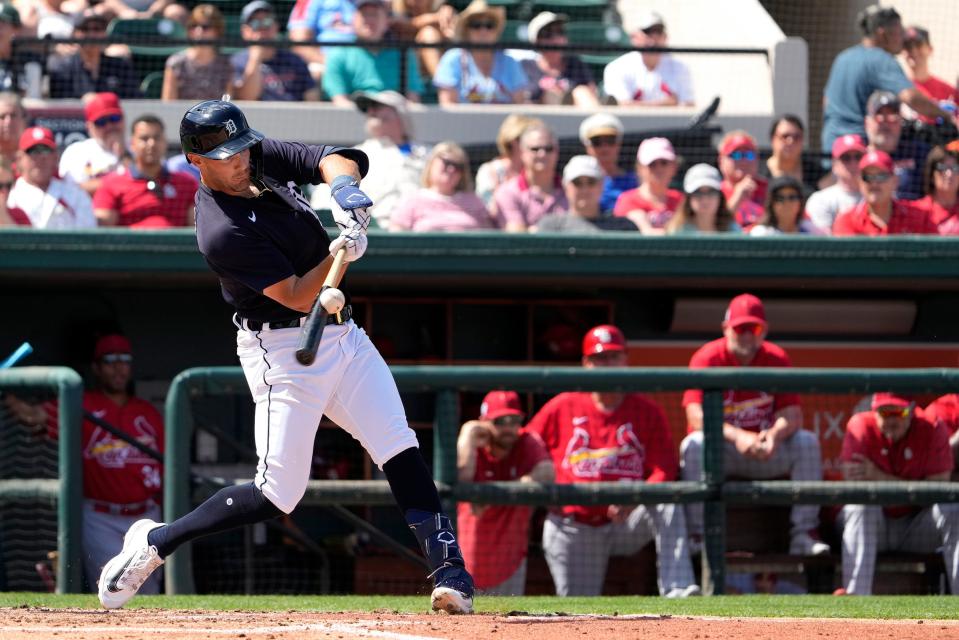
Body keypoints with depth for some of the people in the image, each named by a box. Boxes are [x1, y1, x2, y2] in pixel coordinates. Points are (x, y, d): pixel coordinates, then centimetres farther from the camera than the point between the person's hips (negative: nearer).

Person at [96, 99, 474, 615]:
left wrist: (343, 185, -24)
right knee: (278, 494, -7)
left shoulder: (265, 157, 2)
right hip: (283, 351, -7)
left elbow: (332, 160, -2)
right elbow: (296, 296, -22)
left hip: (342, 335, 7)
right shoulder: (223, 233, -22)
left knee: (399, 449, -8)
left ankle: (449, 572, -11)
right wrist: (340, 253, -35)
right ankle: (155, 542, 8)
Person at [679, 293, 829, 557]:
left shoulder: (776, 358, 0)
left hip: (766, 450, 3)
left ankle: (804, 534, -22)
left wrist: (774, 435, -32)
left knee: (807, 442, -19)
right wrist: (736, 436, -37)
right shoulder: (707, 358, -10)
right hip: (719, 451, -3)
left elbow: (792, 414, -9)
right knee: (694, 445, -33)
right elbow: (696, 416, -23)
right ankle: (697, 535, -32)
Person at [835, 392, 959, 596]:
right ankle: (856, 596, -47)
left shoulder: (933, 430, -6)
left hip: (917, 530, 1)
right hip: (873, 526, -1)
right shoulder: (860, 426, -7)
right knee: (861, 505, -32)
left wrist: (880, 478, -21)